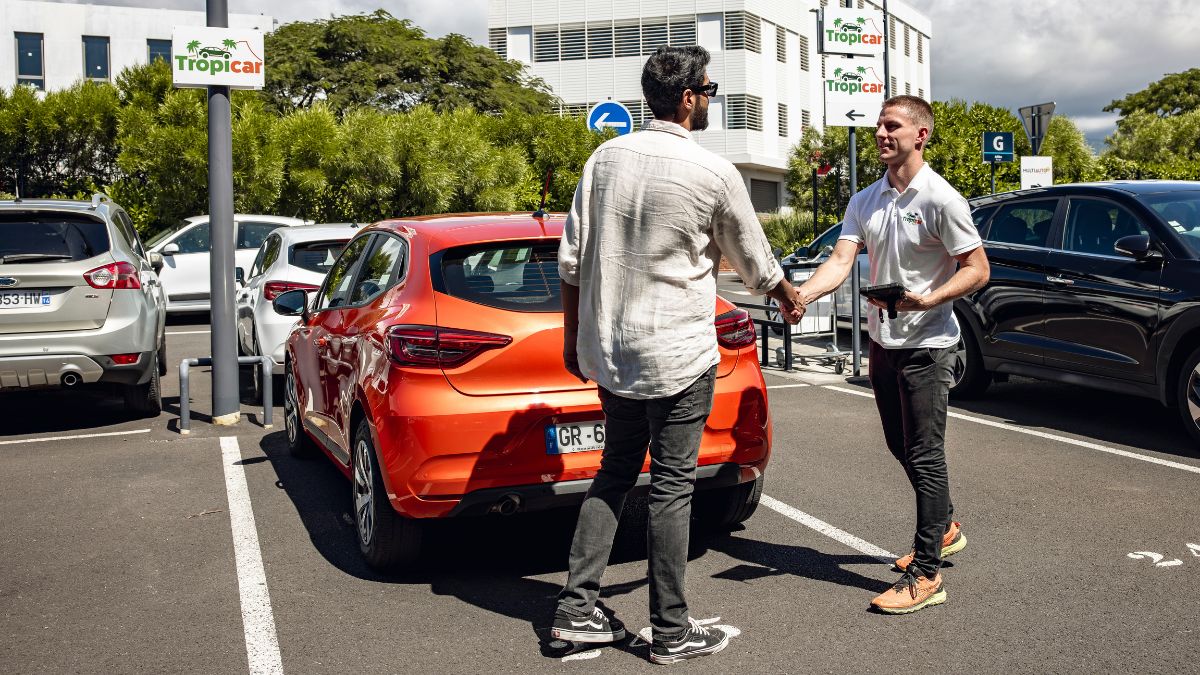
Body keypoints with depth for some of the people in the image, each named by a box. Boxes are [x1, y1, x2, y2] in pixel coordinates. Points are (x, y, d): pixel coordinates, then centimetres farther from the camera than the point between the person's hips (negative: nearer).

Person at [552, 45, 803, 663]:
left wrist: (573, 335, 15)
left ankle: (576, 609, 17)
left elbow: (571, 259, 5)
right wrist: (790, 299, 25)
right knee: (671, 487, 3)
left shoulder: (605, 158, 4)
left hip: (609, 351, 5)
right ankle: (671, 632, 13)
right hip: (678, 356, -5)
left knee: (614, 474, 17)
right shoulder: (713, 173, -9)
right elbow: (756, 263, 5)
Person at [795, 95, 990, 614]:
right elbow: (841, 260, -3)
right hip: (883, 343, 7)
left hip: (927, 345, -7)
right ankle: (944, 527, 40)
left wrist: (928, 300, -27)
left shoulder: (941, 199, -12)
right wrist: (800, 295, -22)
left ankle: (926, 575, 0)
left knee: (925, 455, -5)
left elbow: (977, 269, -11)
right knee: (901, 447, 18)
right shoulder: (865, 201, 8)